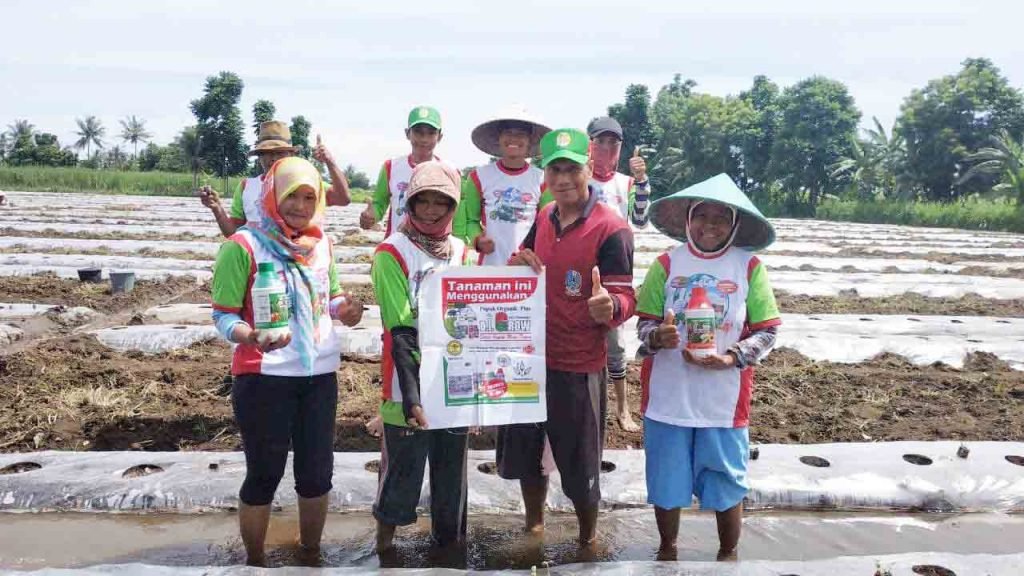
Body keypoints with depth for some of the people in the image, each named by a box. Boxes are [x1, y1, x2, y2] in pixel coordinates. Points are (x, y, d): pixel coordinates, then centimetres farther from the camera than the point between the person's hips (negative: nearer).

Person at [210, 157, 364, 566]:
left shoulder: (321, 243, 6)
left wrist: (344, 309, -6)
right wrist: (249, 336, -32)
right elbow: (222, 314, -11)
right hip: (264, 376, -5)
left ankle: (312, 553, 35)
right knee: (264, 474, 7)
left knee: (317, 470, 15)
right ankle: (254, 562, 29)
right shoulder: (243, 245, -11)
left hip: (320, 374, 5)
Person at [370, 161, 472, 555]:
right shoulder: (392, 252, -9)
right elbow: (399, 331, -15)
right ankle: (385, 543, 30)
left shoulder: (461, 252, 7)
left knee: (451, 473, 15)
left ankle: (451, 543, 32)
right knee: (402, 472, 6)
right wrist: (410, 396, -21)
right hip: (409, 387, -4)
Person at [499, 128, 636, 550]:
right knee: (523, 453, 21)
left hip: (577, 365, -6)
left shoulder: (611, 228, -17)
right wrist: (519, 262, -6)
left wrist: (609, 308, -42)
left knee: (578, 467, 9)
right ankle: (533, 527, 44)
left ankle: (588, 542, 35)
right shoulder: (544, 217, 3)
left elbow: (625, 298, -19)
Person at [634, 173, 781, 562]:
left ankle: (728, 555, 39)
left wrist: (731, 358, -19)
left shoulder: (749, 268, -4)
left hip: (724, 399, -1)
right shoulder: (667, 264, -2)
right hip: (667, 396, 1)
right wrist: (657, 336, -23)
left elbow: (767, 331, -2)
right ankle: (667, 550, 39)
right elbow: (644, 322, 0)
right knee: (665, 484, 14)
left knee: (726, 486, 13)